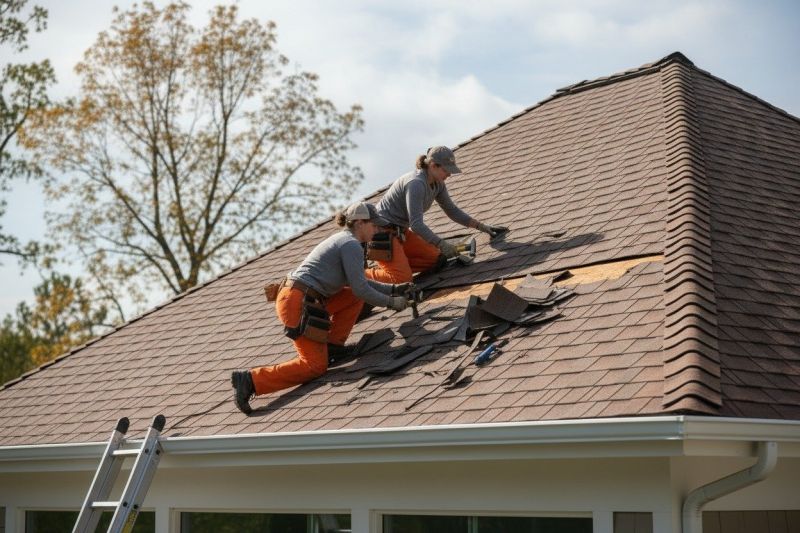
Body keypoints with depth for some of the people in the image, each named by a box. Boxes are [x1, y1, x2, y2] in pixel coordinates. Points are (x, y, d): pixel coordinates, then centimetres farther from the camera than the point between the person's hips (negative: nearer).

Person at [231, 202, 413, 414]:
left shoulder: (342, 239, 23)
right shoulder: (352, 245, -7)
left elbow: (360, 282, 31)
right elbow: (361, 289, -10)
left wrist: (393, 289, 27)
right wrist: (390, 303, 3)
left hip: (288, 296, 10)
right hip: (299, 303, -10)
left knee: (354, 297, 16)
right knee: (315, 366, -10)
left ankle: (332, 345, 14)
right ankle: (252, 380, -18)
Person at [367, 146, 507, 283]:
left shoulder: (437, 185, 3)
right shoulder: (416, 184, -26)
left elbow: (452, 210, 13)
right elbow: (416, 224, -30)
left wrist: (482, 227, 6)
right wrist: (441, 244, -34)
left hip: (400, 231, 10)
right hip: (382, 231, -10)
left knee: (436, 258, 3)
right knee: (402, 278, -22)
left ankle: (392, 264, 7)